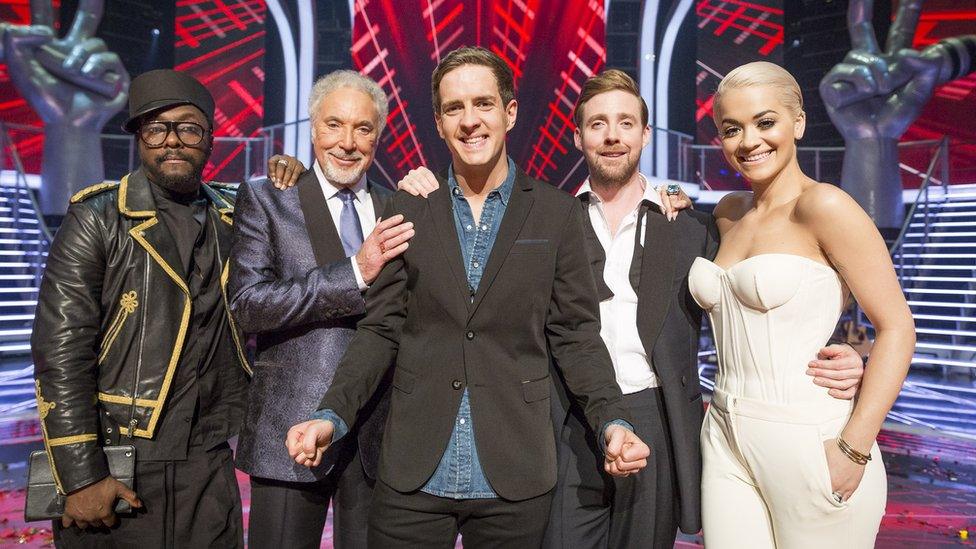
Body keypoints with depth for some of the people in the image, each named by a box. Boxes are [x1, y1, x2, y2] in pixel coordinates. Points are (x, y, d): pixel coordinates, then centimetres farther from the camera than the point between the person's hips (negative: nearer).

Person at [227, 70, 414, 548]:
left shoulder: (397, 209, 9)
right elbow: (248, 304, -12)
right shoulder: (265, 200, 0)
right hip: (293, 428, -3)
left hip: (379, 432, 3)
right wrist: (356, 272, -20)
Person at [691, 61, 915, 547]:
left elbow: (897, 328, -11)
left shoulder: (823, 205, -10)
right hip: (726, 439, 6)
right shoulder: (728, 212, 9)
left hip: (808, 441, -5)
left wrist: (854, 449, -17)